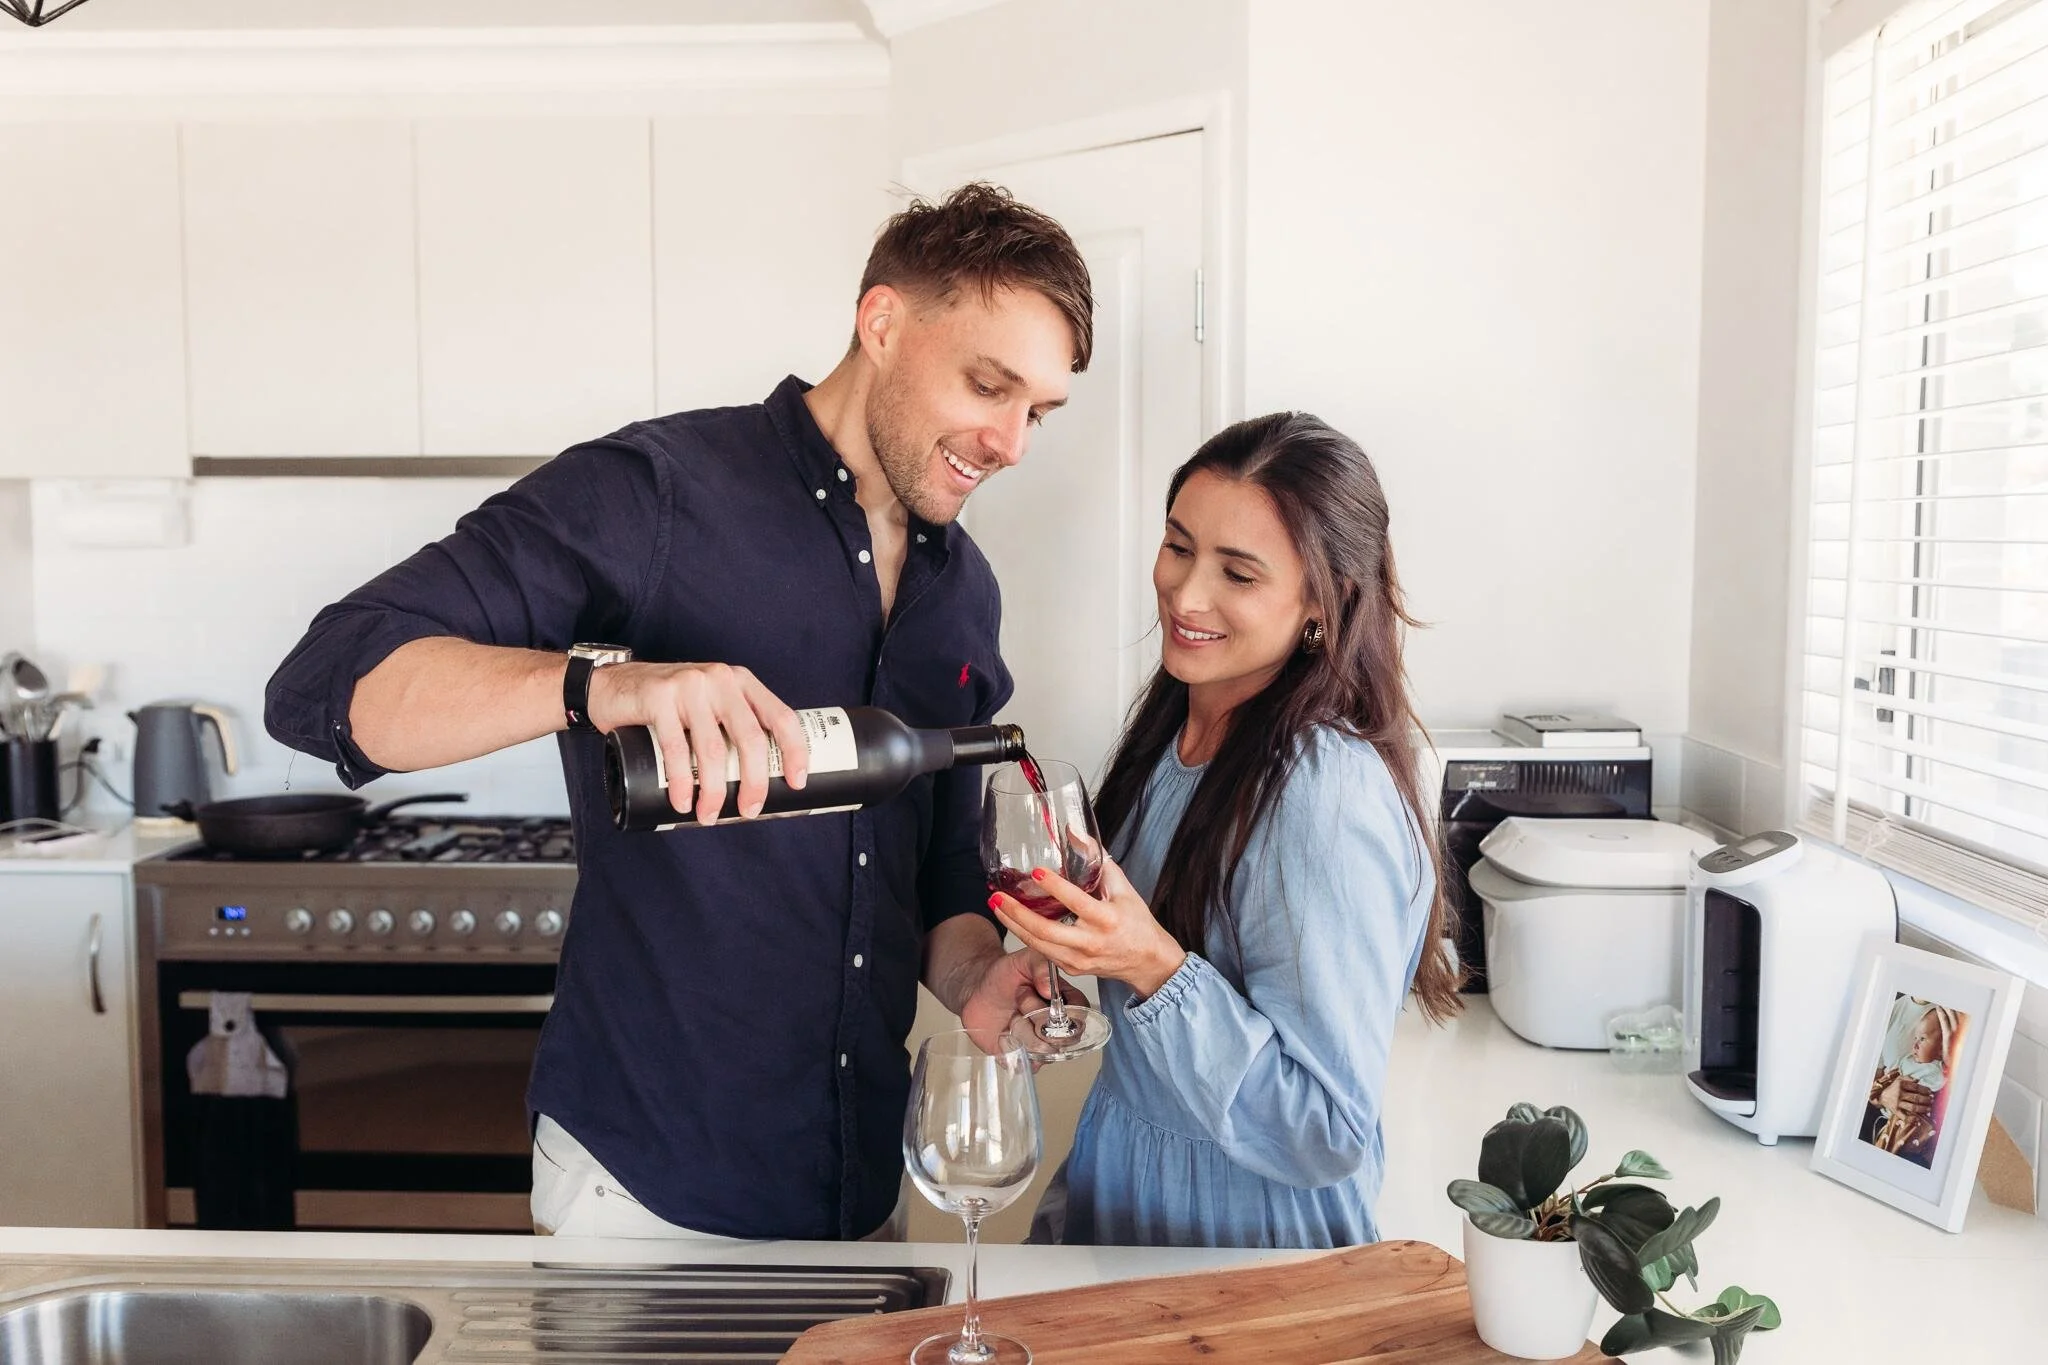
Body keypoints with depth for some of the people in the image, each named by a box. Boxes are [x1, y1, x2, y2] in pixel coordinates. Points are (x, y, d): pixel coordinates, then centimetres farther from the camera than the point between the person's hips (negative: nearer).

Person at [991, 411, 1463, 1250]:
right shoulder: (1174, 729, -3)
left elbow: (1330, 1134, -26)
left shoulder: (1327, 797, -28)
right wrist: (1082, 943, -3)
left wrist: (1155, 966, -34)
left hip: (1244, 1229, -7)